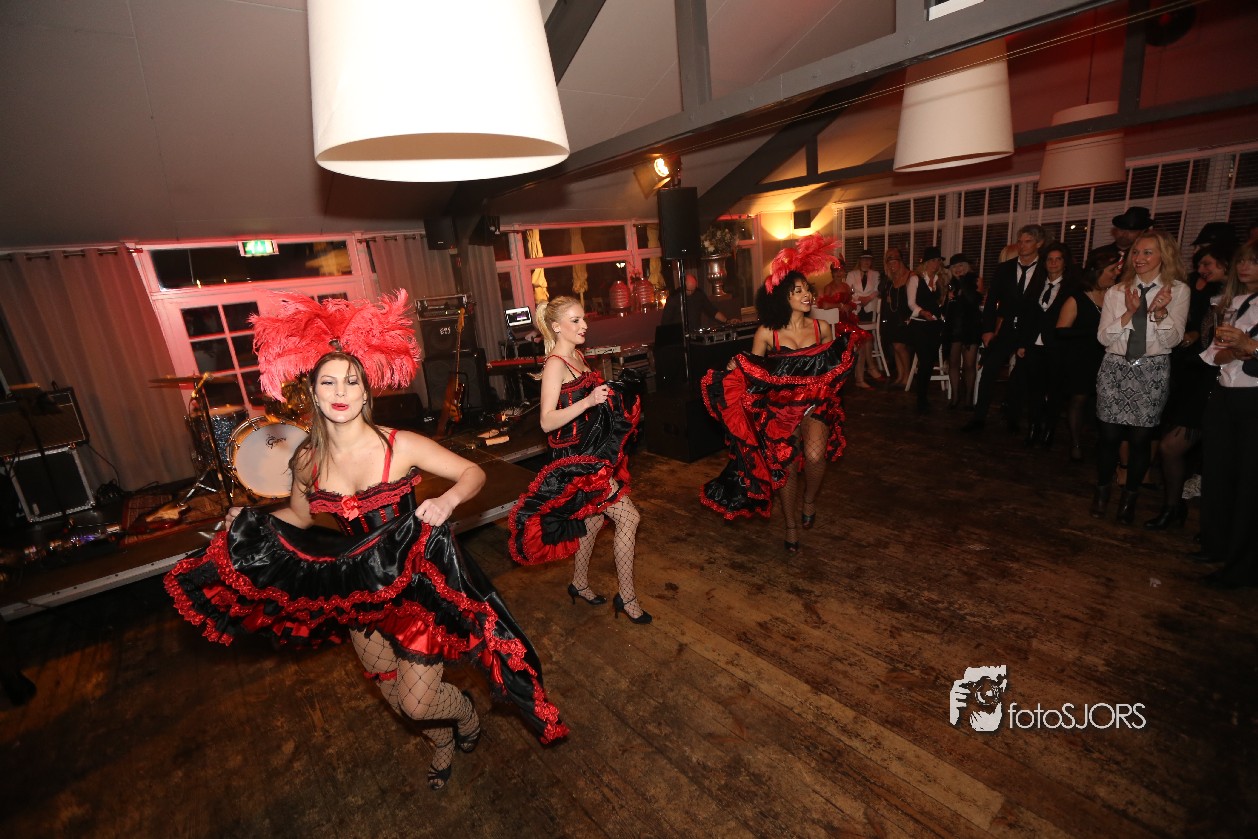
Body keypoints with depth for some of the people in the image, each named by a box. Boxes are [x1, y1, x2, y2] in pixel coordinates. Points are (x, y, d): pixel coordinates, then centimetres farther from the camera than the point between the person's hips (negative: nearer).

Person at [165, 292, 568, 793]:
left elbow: (474, 473, -13)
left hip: (415, 579, -5)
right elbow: (299, 515, 12)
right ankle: (443, 742, 54)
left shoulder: (402, 445, -20)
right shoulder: (307, 460, -7)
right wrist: (250, 522, -5)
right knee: (391, 690, 22)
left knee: (418, 703, -4)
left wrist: (448, 500, -32)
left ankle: (465, 712, 35)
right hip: (357, 588, 5)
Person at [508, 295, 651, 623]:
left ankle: (579, 584, 38)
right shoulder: (555, 365, -17)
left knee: (594, 520, 18)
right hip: (576, 459, -9)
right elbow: (547, 421, -26)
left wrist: (607, 396, 11)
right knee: (628, 518, -7)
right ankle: (627, 597, 9)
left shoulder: (577, 355, 10)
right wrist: (589, 401, -36)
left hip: (593, 452, 9)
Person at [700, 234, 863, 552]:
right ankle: (791, 526, 31)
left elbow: (833, 365, 10)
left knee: (814, 454, -25)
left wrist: (850, 343, -5)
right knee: (785, 468, 6)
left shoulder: (822, 328, -1)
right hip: (778, 407, -1)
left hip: (815, 403, 1)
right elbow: (752, 371, 0)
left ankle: (809, 501, 10)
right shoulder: (766, 332, -8)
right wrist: (736, 367, -20)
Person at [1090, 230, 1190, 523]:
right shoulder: (1116, 291, 5)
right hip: (1116, 368, 1)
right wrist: (1129, 313, -15)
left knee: (1141, 437, 3)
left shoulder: (1178, 290, 1)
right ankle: (1102, 490, 21)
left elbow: (1173, 339, -6)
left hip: (1152, 370, -1)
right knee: (1109, 433, 2)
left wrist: (1159, 311, -22)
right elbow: (1103, 336, -1)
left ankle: (1130, 496, 21)